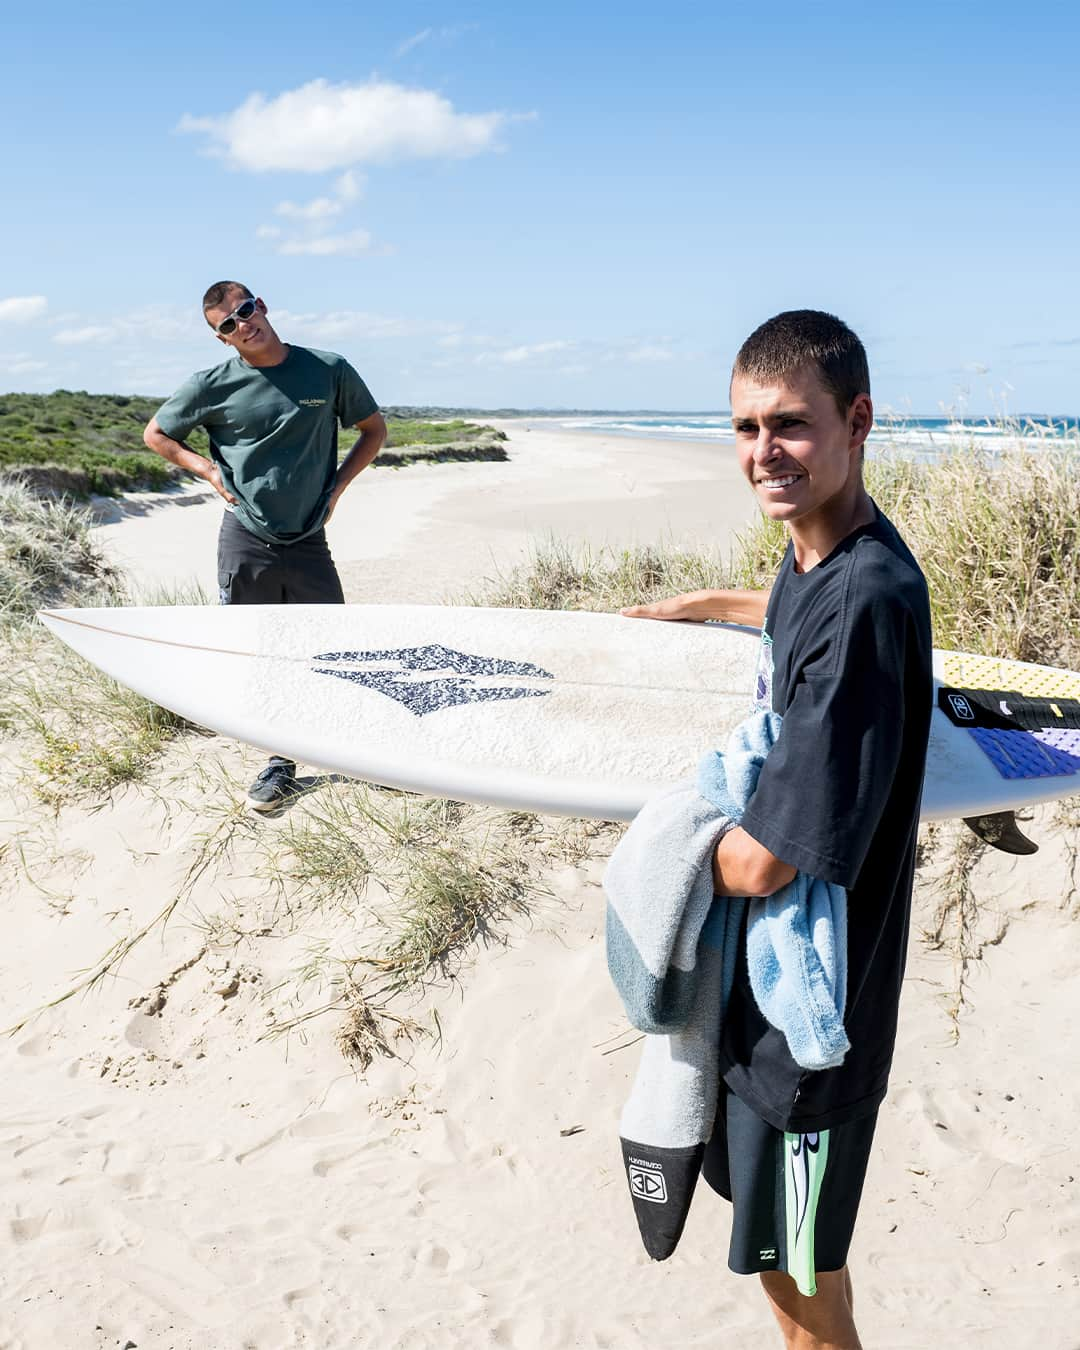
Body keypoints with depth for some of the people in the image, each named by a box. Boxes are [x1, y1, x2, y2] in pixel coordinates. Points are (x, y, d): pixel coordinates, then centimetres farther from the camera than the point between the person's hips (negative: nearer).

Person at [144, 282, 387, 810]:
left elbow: (373, 429, 11)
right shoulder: (214, 385, -3)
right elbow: (156, 434, 12)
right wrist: (211, 471, -1)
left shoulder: (329, 370, -3)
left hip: (308, 543, 0)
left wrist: (336, 486, 1)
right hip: (245, 543, 0)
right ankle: (280, 761, 22)